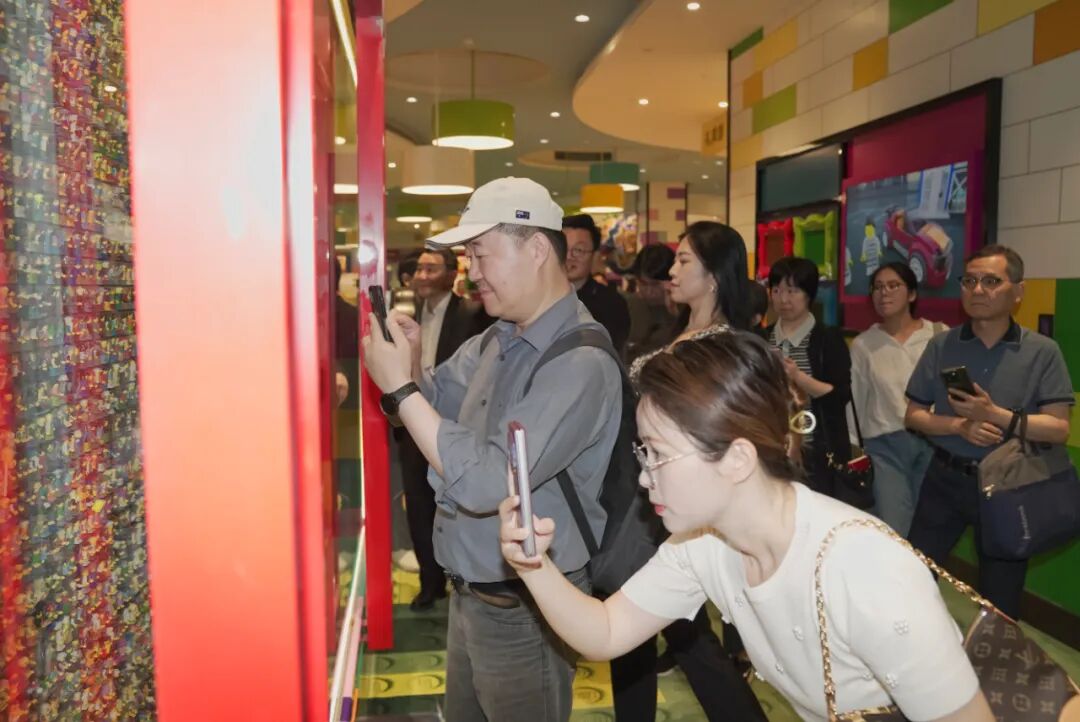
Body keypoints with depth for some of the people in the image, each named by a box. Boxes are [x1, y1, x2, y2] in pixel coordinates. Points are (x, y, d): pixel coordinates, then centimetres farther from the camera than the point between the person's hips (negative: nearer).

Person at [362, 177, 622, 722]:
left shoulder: (580, 364, -26)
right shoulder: (495, 340, 2)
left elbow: (485, 484, -31)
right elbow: (433, 404, 12)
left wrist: (399, 386, -24)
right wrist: (410, 363, -10)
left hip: (524, 610, -8)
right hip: (470, 594, 8)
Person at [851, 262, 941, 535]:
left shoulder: (939, 335, 2)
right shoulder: (862, 344, 5)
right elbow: (855, 401, 9)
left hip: (934, 442, 0)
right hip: (885, 446, 0)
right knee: (893, 533, -6)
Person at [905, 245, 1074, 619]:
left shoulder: (1042, 352, -7)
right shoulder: (942, 346, -1)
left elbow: (1059, 429, -11)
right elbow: (914, 416, 1)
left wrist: (995, 415, -24)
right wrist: (959, 426, -18)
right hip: (945, 477, 2)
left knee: (1000, 599, 14)